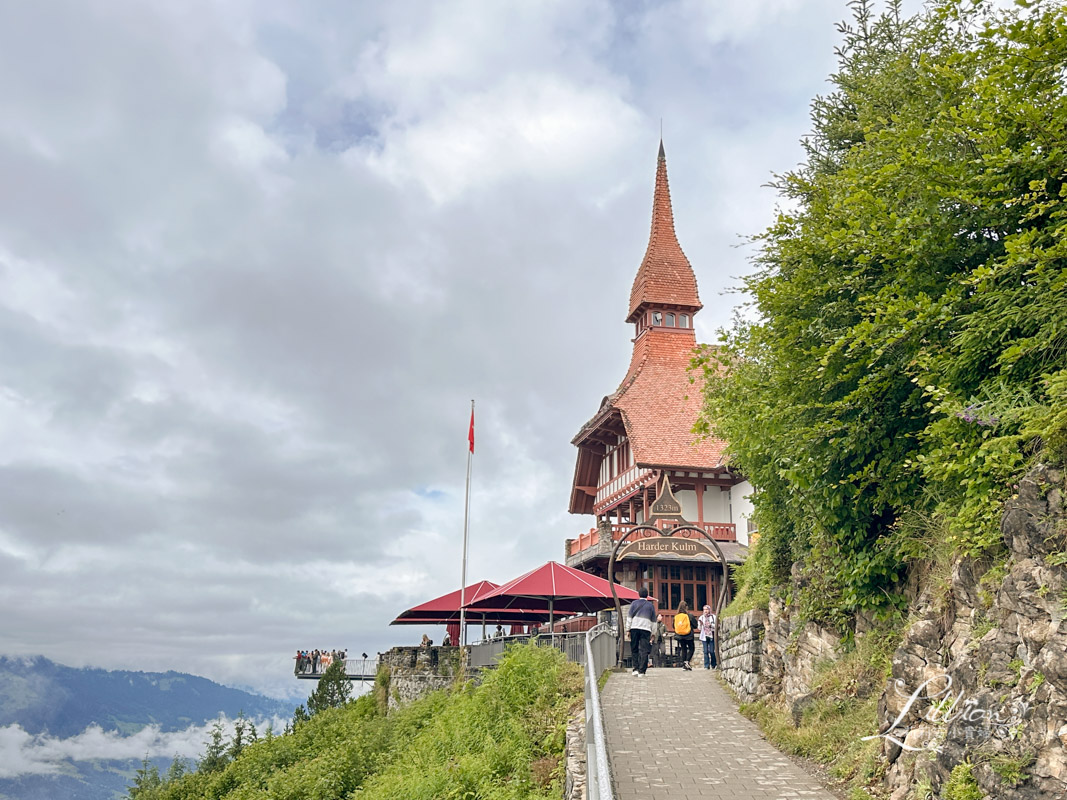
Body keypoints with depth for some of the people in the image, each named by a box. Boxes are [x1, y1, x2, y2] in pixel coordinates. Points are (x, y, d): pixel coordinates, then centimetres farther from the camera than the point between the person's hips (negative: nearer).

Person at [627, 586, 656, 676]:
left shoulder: (634, 603, 9)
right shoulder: (651, 605, 12)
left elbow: (630, 617, 5)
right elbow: (653, 620, 13)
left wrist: (628, 629, 7)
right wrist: (653, 633, 17)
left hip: (634, 628, 0)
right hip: (646, 629, 0)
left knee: (634, 649, 9)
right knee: (644, 650, -1)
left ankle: (636, 669, 2)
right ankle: (642, 671, -5)